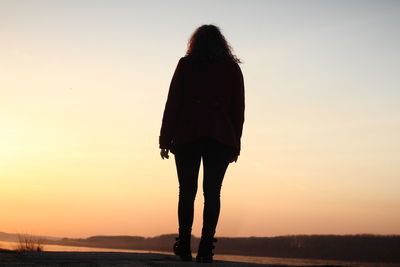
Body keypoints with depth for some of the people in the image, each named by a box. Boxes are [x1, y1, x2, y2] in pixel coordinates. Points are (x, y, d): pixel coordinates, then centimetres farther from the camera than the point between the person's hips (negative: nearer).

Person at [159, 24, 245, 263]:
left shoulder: (186, 64, 8)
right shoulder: (232, 68, 12)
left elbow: (173, 102, 2)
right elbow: (239, 108, 8)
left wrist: (166, 138, 3)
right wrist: (235, 143, 10)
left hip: (187, 135, 0)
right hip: (222, 137, 1)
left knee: (187, 191, 5)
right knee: (212, 192, -1)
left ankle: (184, 246, -1)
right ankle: (206, 247, -9)